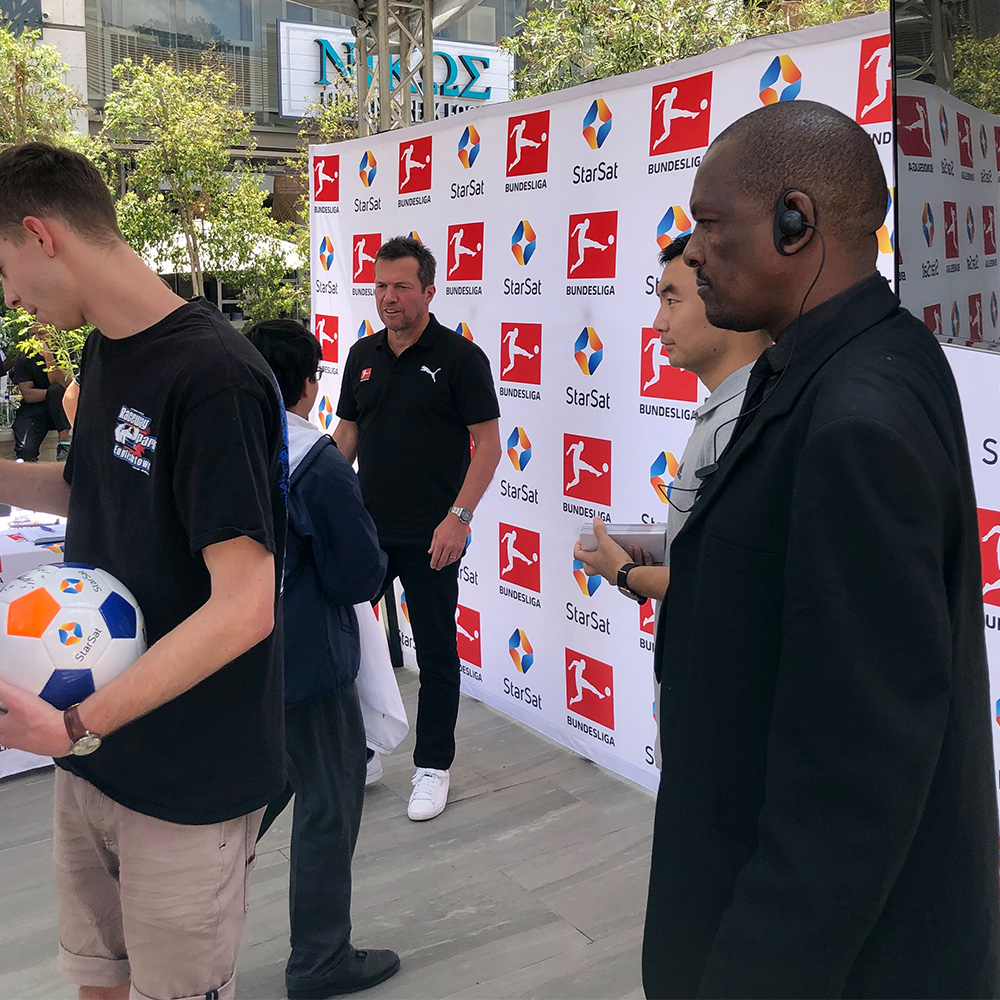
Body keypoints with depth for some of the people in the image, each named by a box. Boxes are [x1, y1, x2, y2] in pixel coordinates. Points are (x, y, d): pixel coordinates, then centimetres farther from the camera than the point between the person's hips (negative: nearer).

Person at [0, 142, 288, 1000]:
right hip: (94, 754, 8)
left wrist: (75, 728, -27)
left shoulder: (212, 376, -23)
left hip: (187, 779, -8)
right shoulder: (105, 352, 6)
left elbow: (243, 607, -25)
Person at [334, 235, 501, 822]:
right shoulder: (363, 356, 10)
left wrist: (459, 517, -17)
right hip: (365, 531, 5)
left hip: (431, 537, -5)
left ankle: (433, 766, 20)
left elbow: (489, 444, -9)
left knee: (437, 653, 6)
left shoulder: (458, 356, -7)